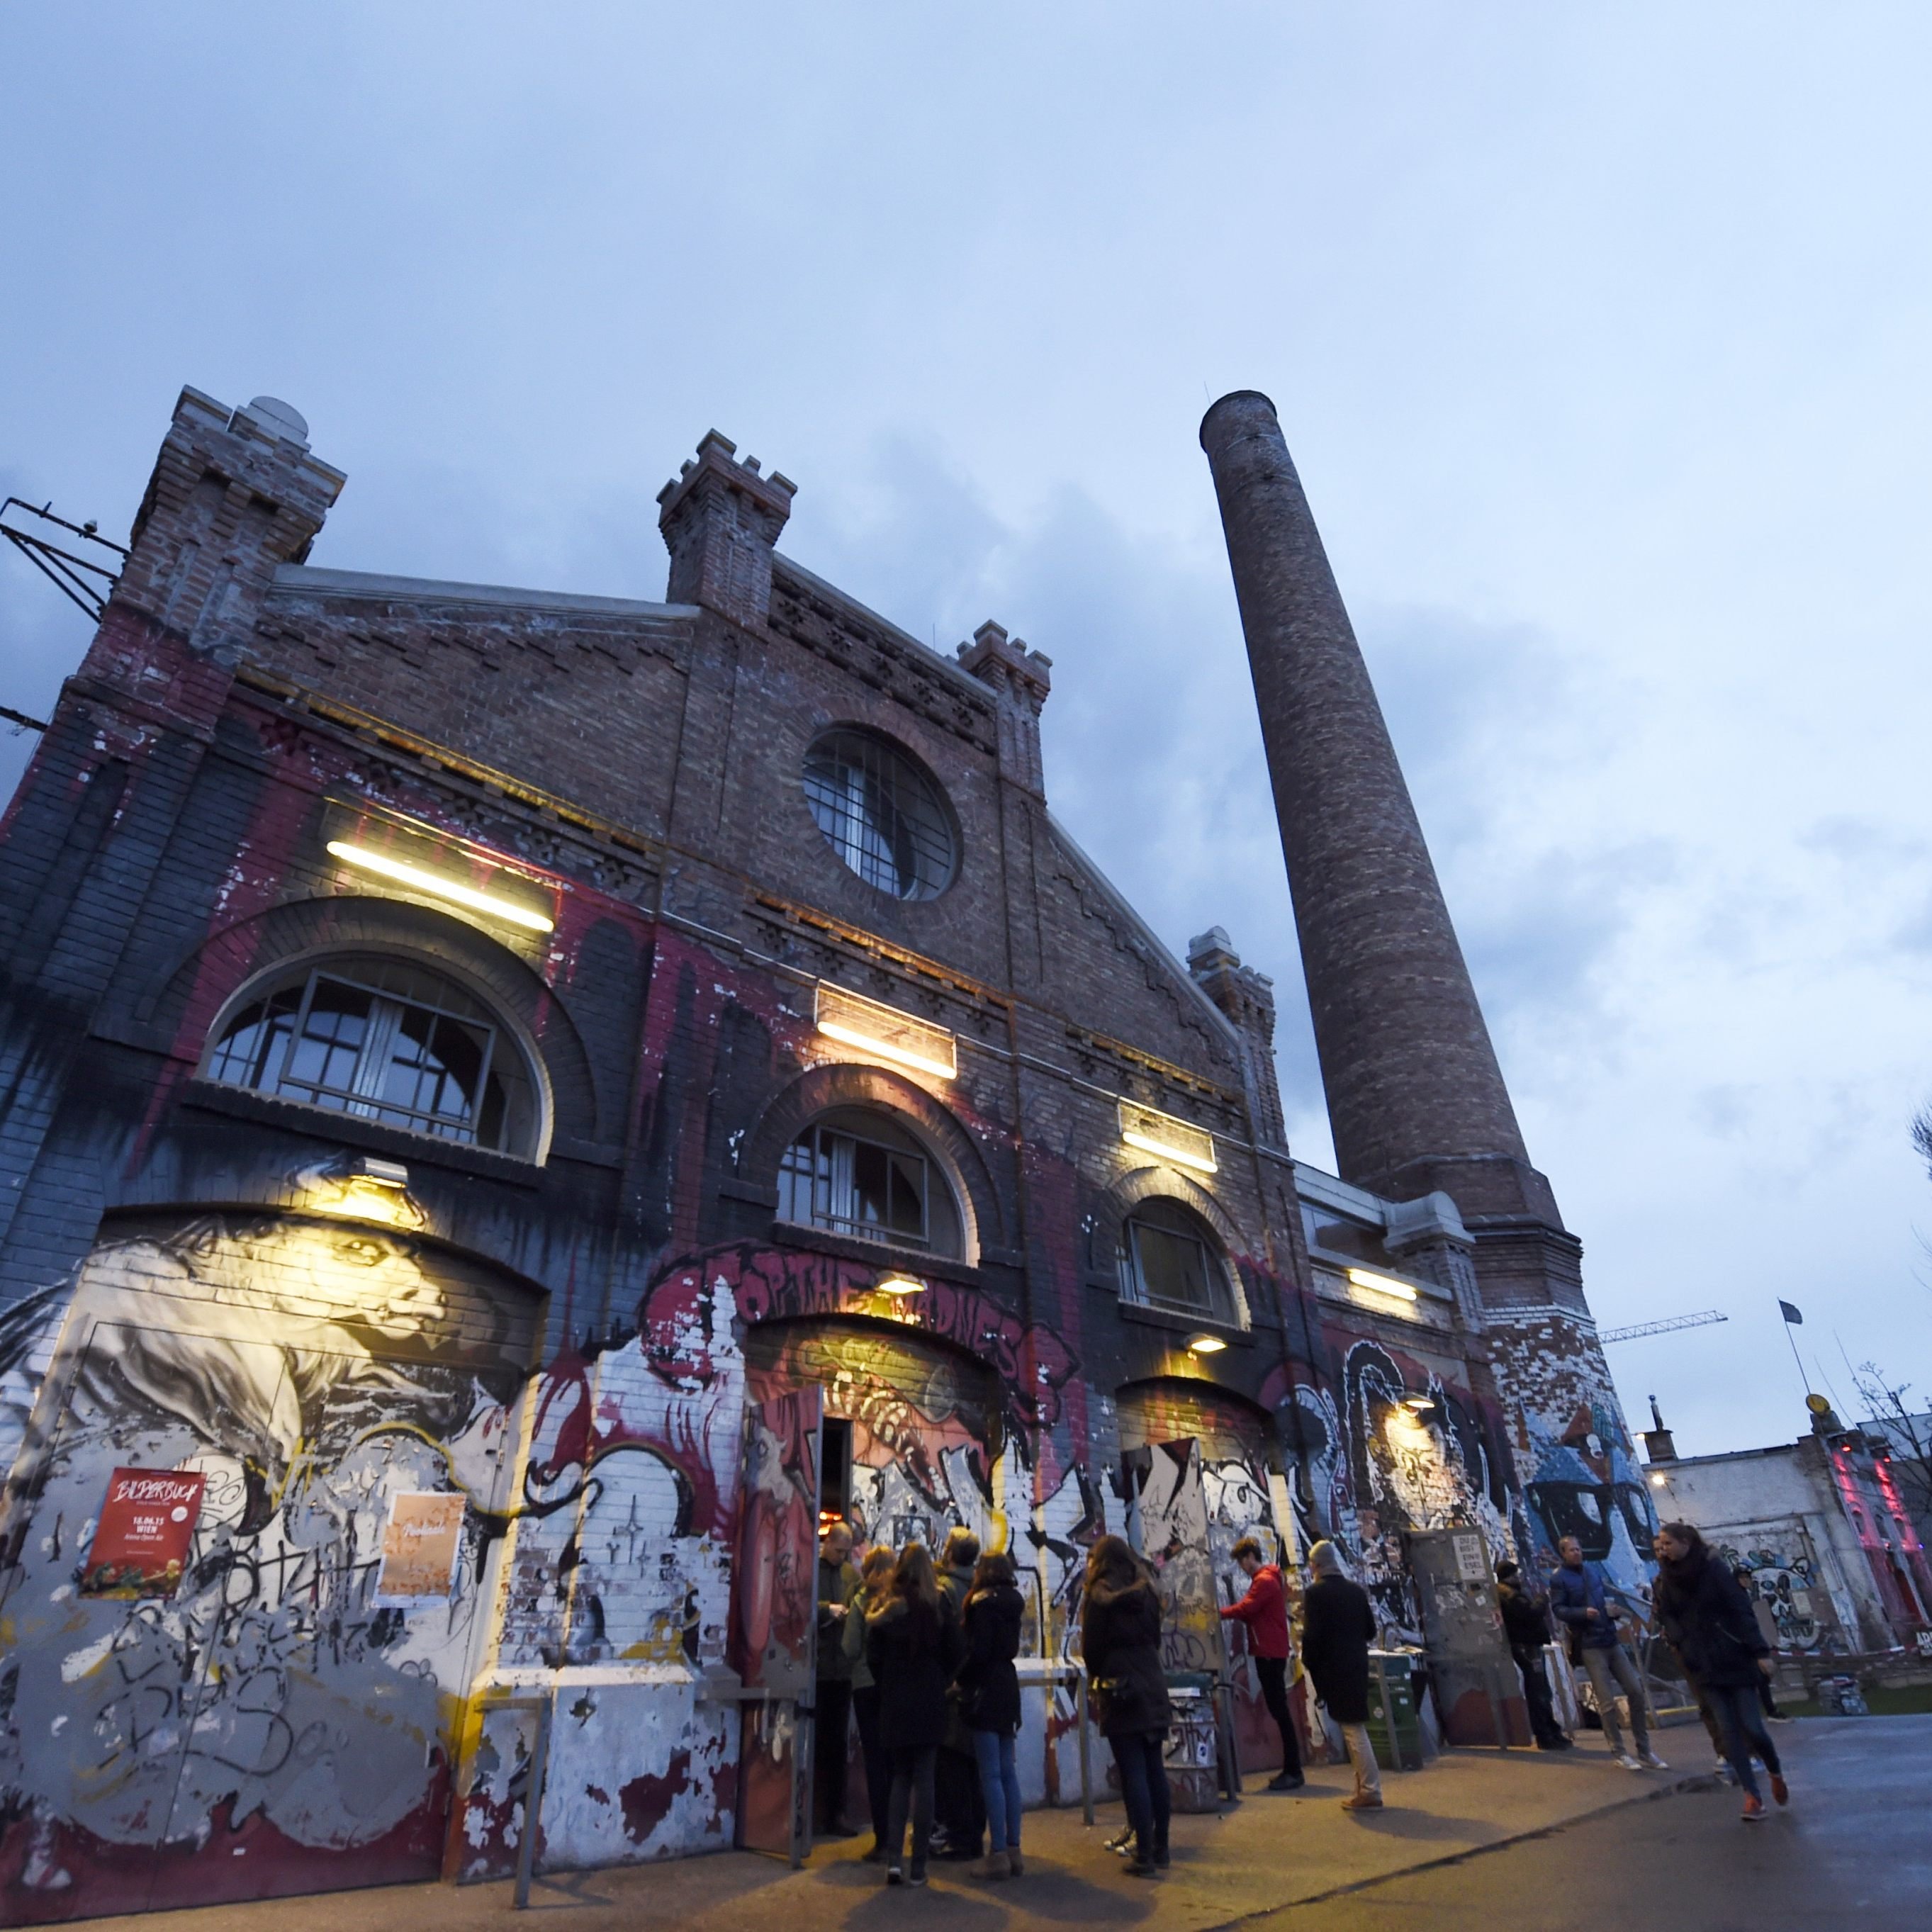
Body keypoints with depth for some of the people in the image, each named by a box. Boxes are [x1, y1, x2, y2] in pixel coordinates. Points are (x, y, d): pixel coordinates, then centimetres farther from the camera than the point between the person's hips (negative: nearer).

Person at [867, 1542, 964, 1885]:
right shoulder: (939, 1606, -6)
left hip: (894, 1705, 1)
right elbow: (953, 1654, -3)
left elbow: (874, 1657, -3)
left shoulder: (886, 1609, -5)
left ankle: (894, 1859, 8)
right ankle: (918, 1866, 8)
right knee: (923, 1780, 7)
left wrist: (889, 1689, 10)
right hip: (929, 1704, -1)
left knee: (900, 1777, 15)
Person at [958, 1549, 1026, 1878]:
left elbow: (978, 1651, -18)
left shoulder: (983, 1603, -13)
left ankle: (999, 1854, -1)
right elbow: (1009, 1648, 14)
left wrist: (960, 1680, -3)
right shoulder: (1011, 1604, 10)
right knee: (1008, 1772, 12)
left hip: (986, 1691, -8)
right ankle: (1013, 1850, 16)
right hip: (1008, 1688, 8)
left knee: (991, 1774, -3)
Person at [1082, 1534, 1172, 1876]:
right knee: (1155, 1770, 12)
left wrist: (1098, 1675, 12)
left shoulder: (1099, 1594, -8)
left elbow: (1090, 1648, -5)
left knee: (1133, 1774, -1)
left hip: (1119, 1692, -5)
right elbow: (1155, 1639, 11)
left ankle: (1145, 1856, 0)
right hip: (1152, 1688, 5)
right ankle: (1160, 1849, 20)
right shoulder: (1146, 1591, 7)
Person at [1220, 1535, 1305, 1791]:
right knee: (1278, 1709, 12)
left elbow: (1245, 1609, -20)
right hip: (1270, 1651, 10)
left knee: (1279, 1710, -7)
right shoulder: (1264, 1580, 19)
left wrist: (1220, 1612, -9)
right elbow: (1254, 1614, 16)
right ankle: (1290, 1769, 17)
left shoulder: (1264, 1581, -14)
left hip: (1270, 1652, -10)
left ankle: (1293, 1772, -5)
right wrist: (1231, 1613, 1)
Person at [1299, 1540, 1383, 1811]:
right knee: (1355, 1727, 16)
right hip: (1357, 1665, 7)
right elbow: (1371, 1630, 11)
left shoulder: (1316, 1592, -13)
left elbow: (1312, 1635, -17)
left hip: (1333, 1669, -7)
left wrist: (1307, 1661, -2)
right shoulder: (1357, 1590, 5)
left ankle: (1370, 1792, 0)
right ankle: (1364, 1788, 20)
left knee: (1352, 1729, -1)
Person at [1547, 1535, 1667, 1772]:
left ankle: (1644, 1751, 17)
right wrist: (1583, 1612, -27)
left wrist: (1614, 1609, 2)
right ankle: (1620, 1754, 10)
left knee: (1636, 1690, 4)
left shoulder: (1594, 1570, 15)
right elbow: (1558, 1610, -12)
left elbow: (1607, 1597, 24)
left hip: (1612, 1640, 6)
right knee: (1607, 1702, -4)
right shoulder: (1559, 1579, -4)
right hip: (1590, 1646, -6)